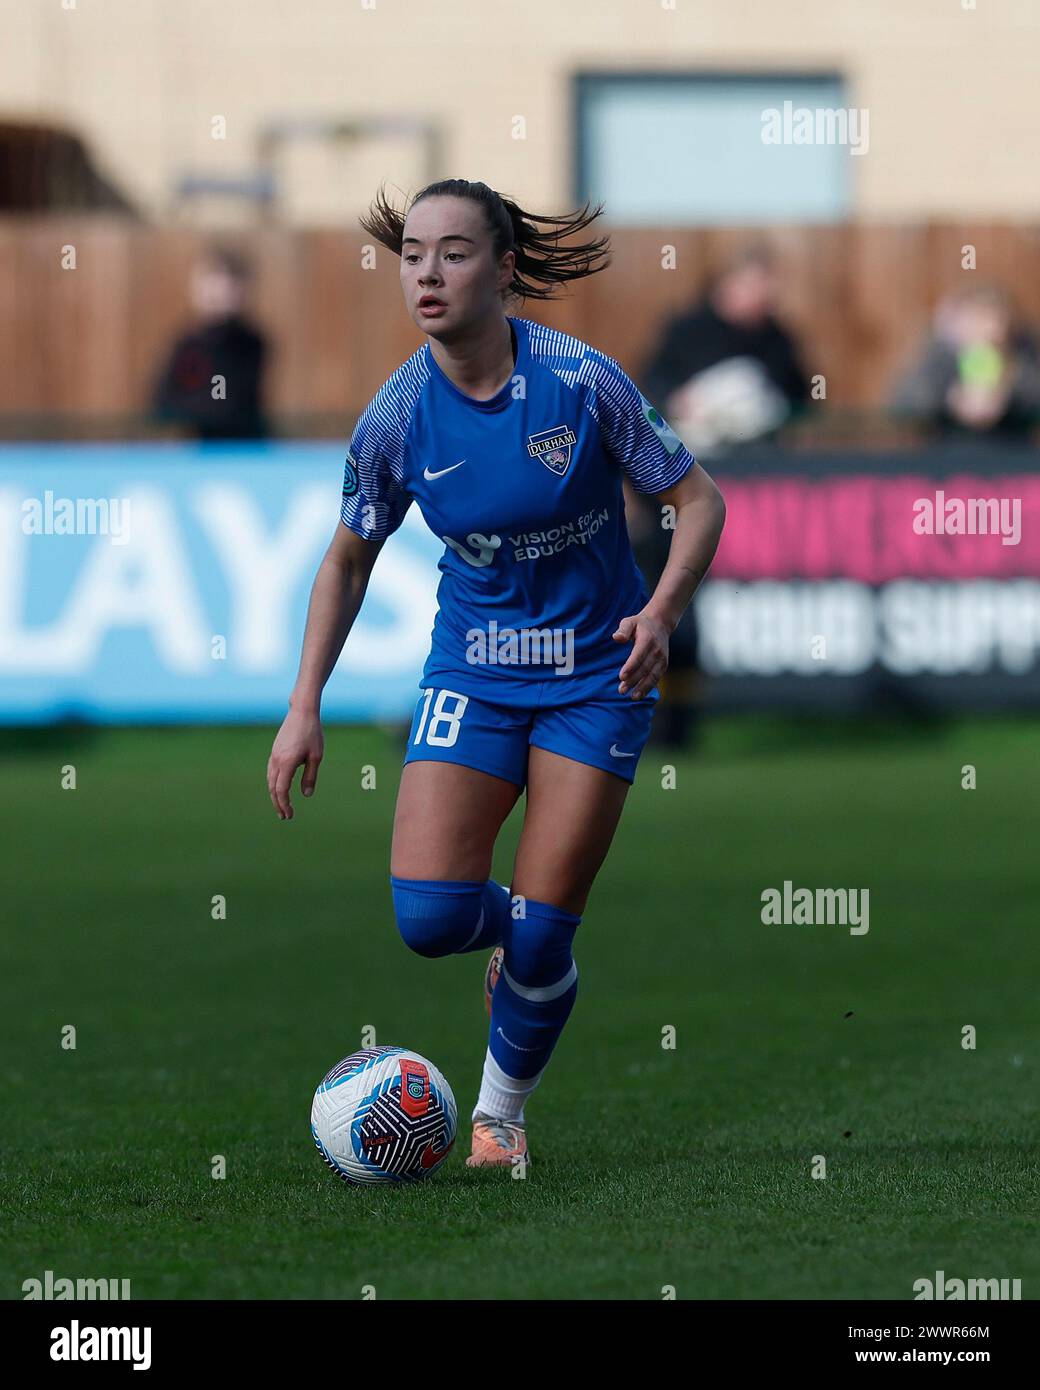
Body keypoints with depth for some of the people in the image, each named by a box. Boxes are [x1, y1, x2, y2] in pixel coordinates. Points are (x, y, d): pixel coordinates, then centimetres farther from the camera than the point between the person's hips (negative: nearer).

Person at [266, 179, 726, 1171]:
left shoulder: (581, 380, -16)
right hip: (472, 672, 2)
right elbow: (349, 558, 7)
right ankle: (509, 927, 22)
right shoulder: (397, 417, -9)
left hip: (595, 677, -2)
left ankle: (501, 1112, 21)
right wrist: (304, 708, 2)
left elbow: (698, 500, -6)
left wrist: (659, 615, -23)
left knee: (540, 941, -5)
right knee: (429, 917, -14)